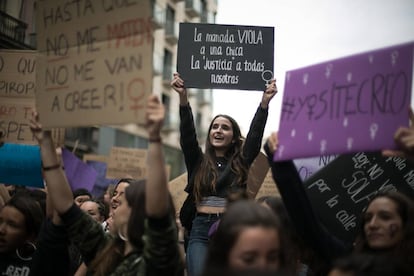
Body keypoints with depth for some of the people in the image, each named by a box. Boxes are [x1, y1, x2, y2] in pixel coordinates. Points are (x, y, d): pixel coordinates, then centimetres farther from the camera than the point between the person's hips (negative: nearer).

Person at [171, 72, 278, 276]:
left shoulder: (240, 163, 11)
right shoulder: (198, 161, 11)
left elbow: (255, 133, 1)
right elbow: (187, 133, -1)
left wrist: (265, 101, -10)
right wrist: (183, 97, -13)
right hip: (200, 230, 0)